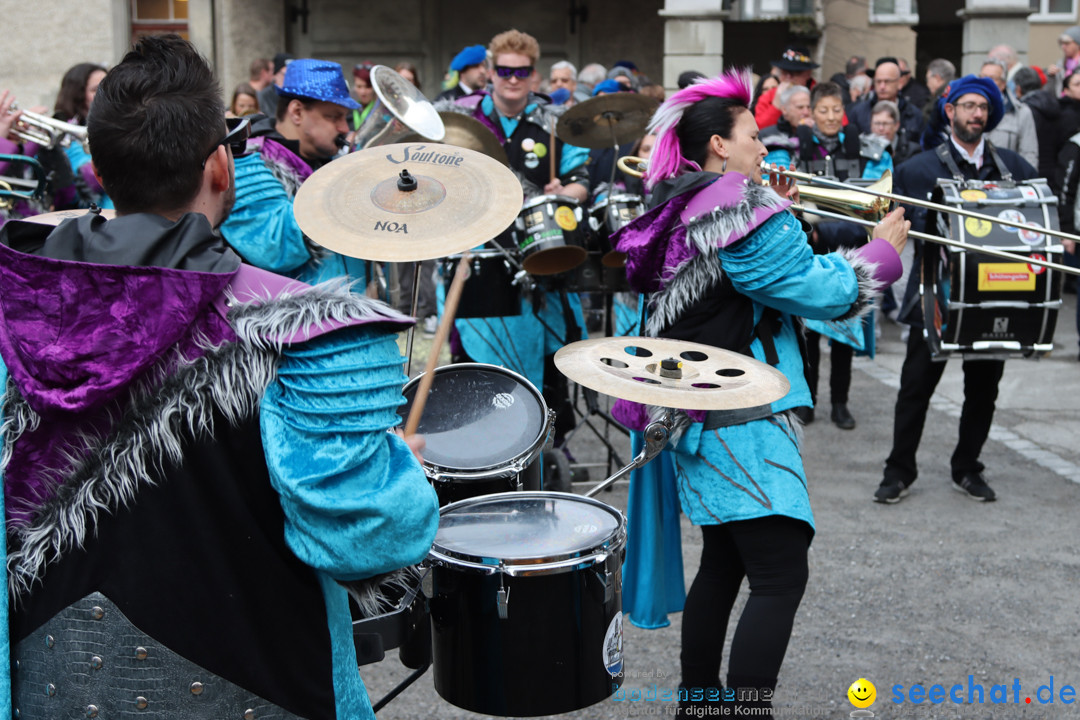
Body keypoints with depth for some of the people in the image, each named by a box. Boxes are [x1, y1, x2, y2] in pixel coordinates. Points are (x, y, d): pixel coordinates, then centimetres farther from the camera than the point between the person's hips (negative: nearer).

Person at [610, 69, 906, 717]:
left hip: (701, 415, 10)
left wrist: (775, 213, 17)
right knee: (782, 577, -10)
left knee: (725, 562, 19)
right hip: (742, 420, -10)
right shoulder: (745, 214, -16)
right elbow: (819, 292, -15)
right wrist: (882, 251, 0)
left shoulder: (681, 212, 13)